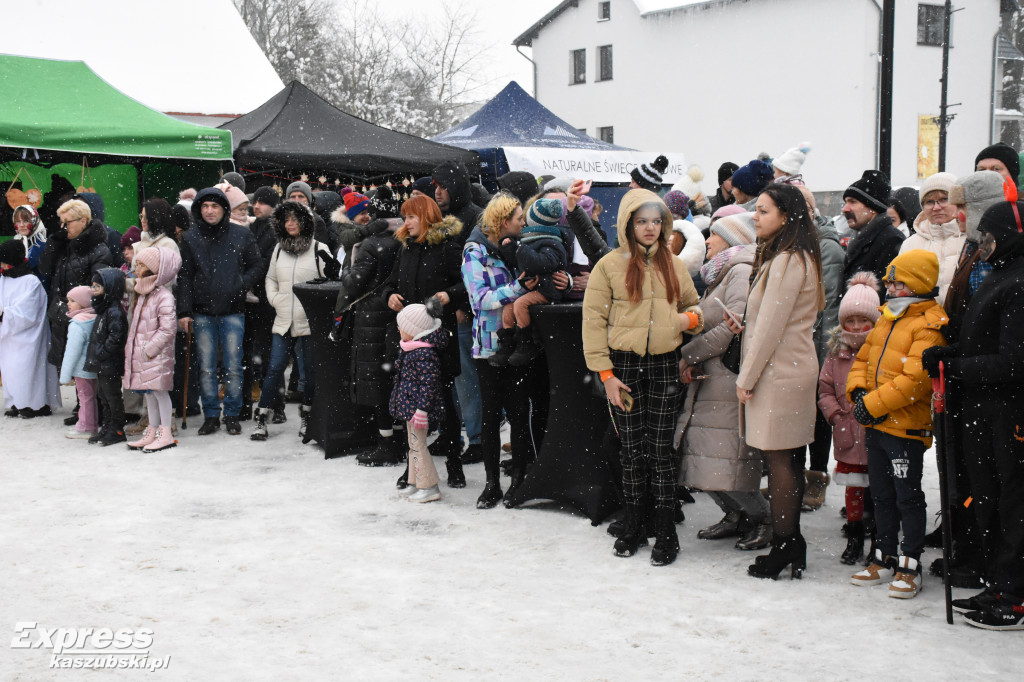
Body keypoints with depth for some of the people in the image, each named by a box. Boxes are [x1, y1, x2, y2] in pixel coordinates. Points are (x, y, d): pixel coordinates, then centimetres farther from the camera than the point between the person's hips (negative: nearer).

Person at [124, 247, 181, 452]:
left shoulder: (164, 296, -14)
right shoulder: (142, 295, 14)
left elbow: (167, 328, -19)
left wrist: (150, 349, -20)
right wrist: (131, 347, 12)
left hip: (158, 355, -9)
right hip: (141, 354, 9)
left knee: (159, 390, -4)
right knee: (148, 392, 13)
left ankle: (166, 434, 2)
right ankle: (152, 431, 21)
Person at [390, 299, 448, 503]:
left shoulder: (424, 353, -24)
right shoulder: (410, 348, 9)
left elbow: (429, 382, -25)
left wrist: (422, 409, -26)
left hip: (418, 407, -11)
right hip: (410, 405, 11)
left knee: (418, 445, -4)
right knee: (414, 444, 19)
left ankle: (429, 487, 3)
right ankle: (415, 482, 31)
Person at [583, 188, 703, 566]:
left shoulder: (673, 265, 10)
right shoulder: (610, 265, 0)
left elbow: (693, 306, 21)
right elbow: (593, 321, -2)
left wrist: (690, 319, -4)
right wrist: (605, 372, -8)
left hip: (664, 365, 2)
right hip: (624, 365, -1)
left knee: (661, 448, 1)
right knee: (632, 448, 6)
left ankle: (665, 533, 8)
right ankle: (634, 526, 19)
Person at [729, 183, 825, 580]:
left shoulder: (787, 261, -15)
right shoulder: (798, 257, 16)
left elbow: (771, 326, -17)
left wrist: (746, 378, -12)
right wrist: (745, 325, 6)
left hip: (778, 372, -10)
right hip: (793, 369, 10)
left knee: (778, 459, -5)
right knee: (788, 459, 11)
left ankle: (783, 548, 0)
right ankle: (792, 546, 17)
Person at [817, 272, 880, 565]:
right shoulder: (837, 353, 5)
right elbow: (825, 388, 9)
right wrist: (836, 415, -3)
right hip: (848, 436, 3)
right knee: (853, 487, 11)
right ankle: (854, 538, 24)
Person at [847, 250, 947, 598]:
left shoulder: (928, 325, -14)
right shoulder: (886, 319, 14)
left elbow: (915, 378, -22)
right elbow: (863, 359, 18)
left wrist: (873, 404, -20)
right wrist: (858, 392, -1)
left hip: (906, 425, -8)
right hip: (875, 424, 8)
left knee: (908, 497, 0)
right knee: (882, 495, 16)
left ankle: (910, 566, 9)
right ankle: (884, 559, 27)